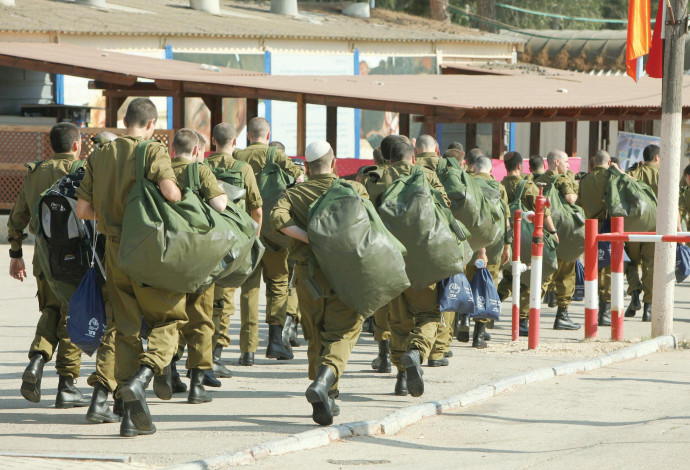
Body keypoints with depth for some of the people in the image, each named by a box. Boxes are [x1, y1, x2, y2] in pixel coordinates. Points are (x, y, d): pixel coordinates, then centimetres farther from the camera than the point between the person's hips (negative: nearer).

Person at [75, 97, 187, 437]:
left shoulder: (100, 156, 7)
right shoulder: (153, 151, -8)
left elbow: (82, 209, 4)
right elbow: (169, 191, -24)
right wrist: (180, 199, -2)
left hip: (114, 250, 5)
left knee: (127, 327, 10)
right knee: (168, 318, 10)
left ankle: (131, 415, 9)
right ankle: (143, 376, -17)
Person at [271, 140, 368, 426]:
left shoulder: (294, 194, 7)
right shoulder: (354, 189, 4)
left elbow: (278, 218, -12)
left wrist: (310, 239, -11)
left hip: (308, 273, 2)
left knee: (316, 337, 15)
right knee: (341, 334, -4)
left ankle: (326, 402, 16)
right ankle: (325, 380, -32)